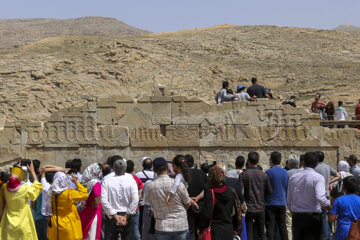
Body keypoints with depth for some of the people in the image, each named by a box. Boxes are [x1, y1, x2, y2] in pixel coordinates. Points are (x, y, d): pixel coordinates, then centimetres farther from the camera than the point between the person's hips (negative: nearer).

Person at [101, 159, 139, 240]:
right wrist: (126, 217, -10)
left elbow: (104, 201, -13)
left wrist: (115, 216, -10)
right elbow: (135, 200, -13)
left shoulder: (107, 181, -5)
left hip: (111, 217, 0)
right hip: (127, 216, 0)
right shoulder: (131, 180, -5)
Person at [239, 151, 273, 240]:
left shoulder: (243, 175, -10)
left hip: (248, 209, -2)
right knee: (261, 233, 15)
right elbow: (270, 191, 2)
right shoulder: (264, 175, -3)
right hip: (260, 208, 2)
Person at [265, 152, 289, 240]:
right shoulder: (285, 172, 4)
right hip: (282, 203, 4)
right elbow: (287, 188, 13)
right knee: (283, 227, 10)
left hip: (270, 204, -4)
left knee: (270, 227, -2)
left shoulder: (268, 172, -11)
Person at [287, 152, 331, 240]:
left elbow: (288, 200, 9)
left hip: (296, 216, 4)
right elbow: (320, 197, -23)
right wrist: (329, 206, -7)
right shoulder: (318, 178, -10)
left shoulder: (293, 177, 6)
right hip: (312, 216, -4)